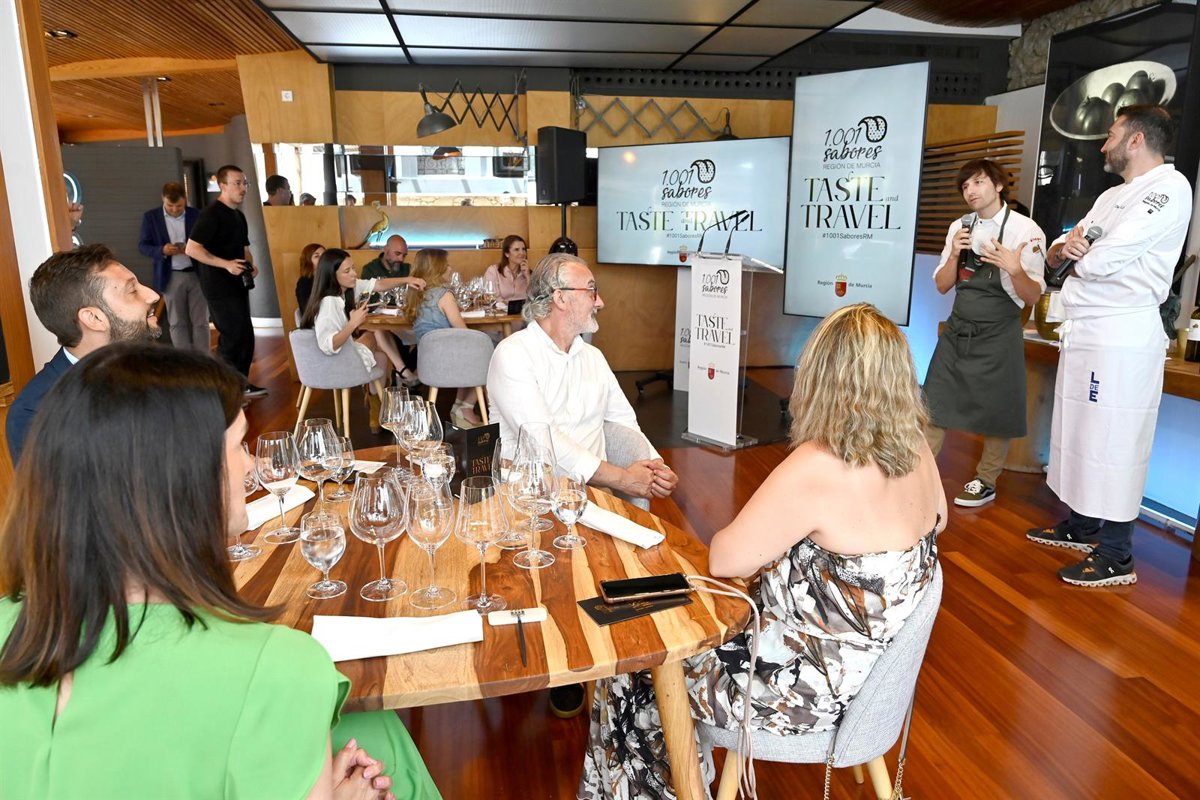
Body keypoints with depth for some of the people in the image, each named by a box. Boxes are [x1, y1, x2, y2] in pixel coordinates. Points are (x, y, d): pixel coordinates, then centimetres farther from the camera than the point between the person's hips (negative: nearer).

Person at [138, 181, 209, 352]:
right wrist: (162, 250, -19)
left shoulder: (197, 215, 2)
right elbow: (142, 245, 1)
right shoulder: (150, 217, 1)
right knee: (178, 323, 5)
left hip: (197, 274, 0)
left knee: (200, 322, 2)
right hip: (171, 277, 0)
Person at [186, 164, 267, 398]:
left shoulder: (239, 216, 14)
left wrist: (250, 265, 5)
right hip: (218, 285, -9)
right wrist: (226, 264, -26)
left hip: (237, 283, 9)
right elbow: (191, 249, -20)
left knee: (244, 334, 11)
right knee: (234, 335, -7)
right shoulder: (211, 214, -14)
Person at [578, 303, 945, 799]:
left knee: (627, 674, 10)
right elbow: (936, 521, 14)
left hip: (813, 692, -8)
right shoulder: (917, 453, -9)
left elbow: (724, 560, -24)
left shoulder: (815, 469, -33)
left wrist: (764, 537, -2)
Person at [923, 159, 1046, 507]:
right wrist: (954, 255, -12)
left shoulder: (1026, 230, -11)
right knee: (936, 401, 8)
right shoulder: (959, 228, 4)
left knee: (996, 412, 8)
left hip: (998, 334, -4)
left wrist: (1015, 269, -32)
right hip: (957, 330, 4)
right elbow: (943, 286, 6)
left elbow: (1032, 298, -12)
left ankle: (986, 482, 26)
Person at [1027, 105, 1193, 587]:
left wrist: (1080, 252, 3)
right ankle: (1080, 528, 28)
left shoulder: (1169, 188, -9)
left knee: (1112, 442, -6)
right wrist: (1065, 246, -5)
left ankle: (1116, 556, 3)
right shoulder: (1110, 198, 21)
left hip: (1122, 335, -9)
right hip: (1082, 331, 9)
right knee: (1078, 434, 15)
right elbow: (1056, 258, 17)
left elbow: (1099, 262, -19)